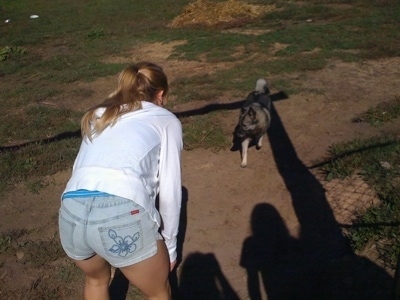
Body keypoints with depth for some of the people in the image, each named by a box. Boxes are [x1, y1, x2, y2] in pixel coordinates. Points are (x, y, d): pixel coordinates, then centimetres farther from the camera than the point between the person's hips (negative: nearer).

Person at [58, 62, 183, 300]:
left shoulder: (97, 115, 29)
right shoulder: (167, 120, 17)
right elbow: (169, 192, 12)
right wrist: (169, 246, 23)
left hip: (72, 211, 5)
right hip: (124, 213, -4)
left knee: (96, 279, 37)